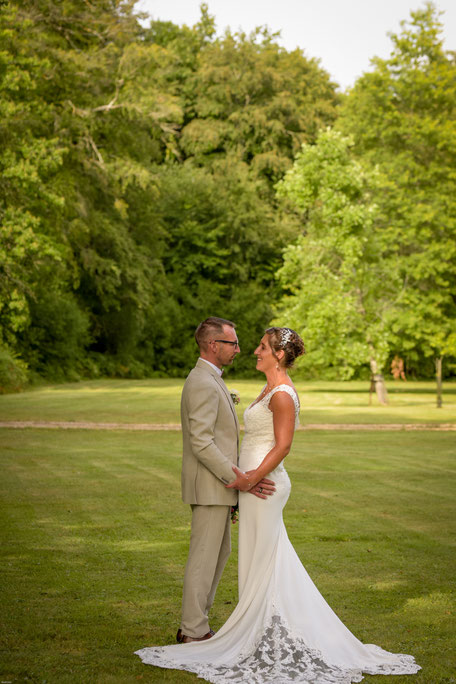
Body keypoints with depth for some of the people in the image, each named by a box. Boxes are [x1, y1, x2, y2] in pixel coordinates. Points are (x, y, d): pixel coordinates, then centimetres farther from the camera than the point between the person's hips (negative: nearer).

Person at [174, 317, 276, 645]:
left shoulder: (209, 380, 14)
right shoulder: (203, 384, -19)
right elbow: (201, 444, -25)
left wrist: (234, 479, 21)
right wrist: (238, 479, -25)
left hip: (218, 485, 11)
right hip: (210, 486, -11)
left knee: (220, 551, 18)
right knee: (204, 557, -2)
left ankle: (194, 623, 25)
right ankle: (194, 632, 7)